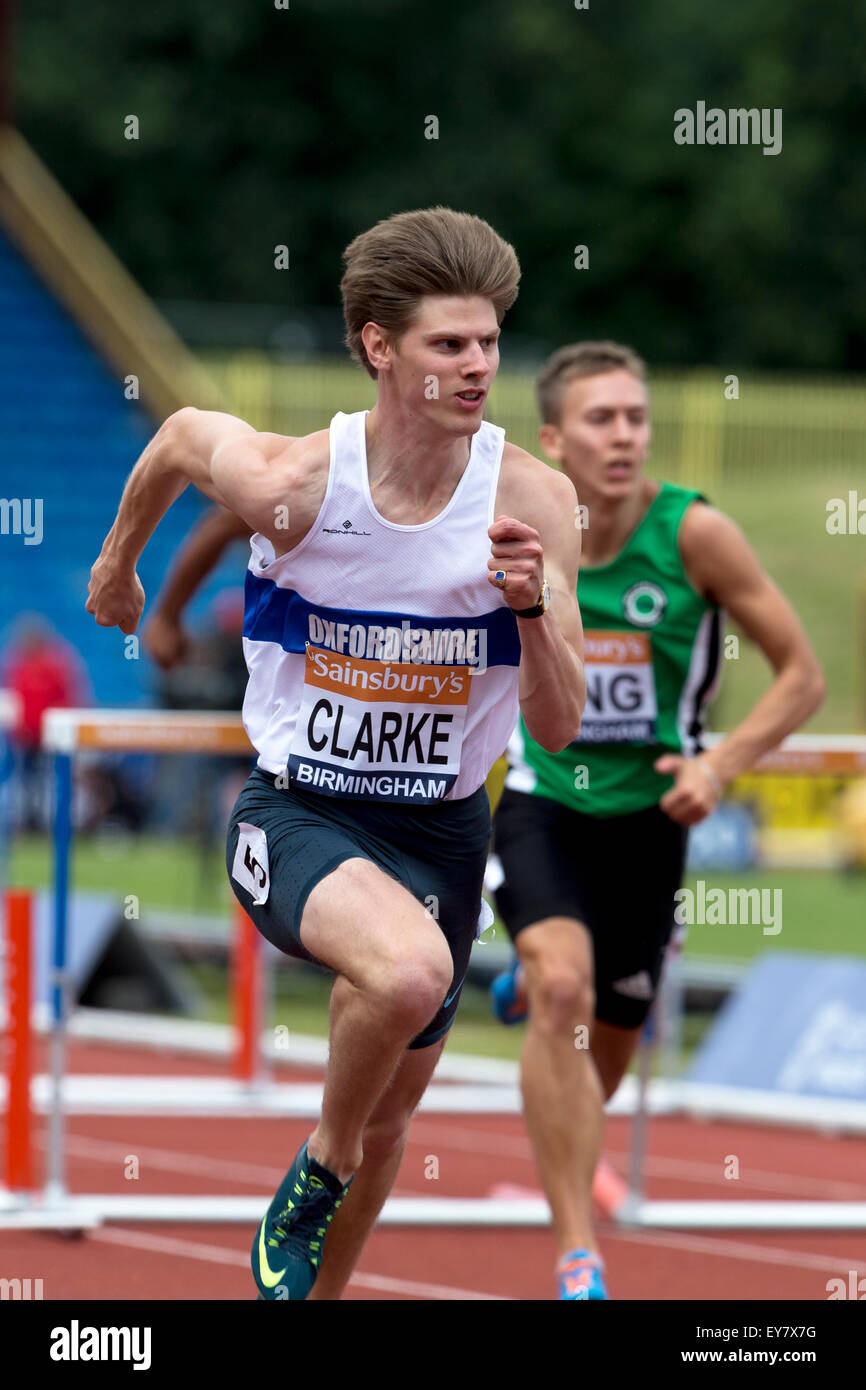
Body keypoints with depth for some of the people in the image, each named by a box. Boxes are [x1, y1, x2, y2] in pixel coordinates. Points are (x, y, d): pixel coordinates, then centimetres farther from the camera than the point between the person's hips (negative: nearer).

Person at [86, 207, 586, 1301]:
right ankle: (318, 1171, -7)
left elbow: (558, 727, -9)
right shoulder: (289, 484, -18)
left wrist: (532, 604, -28)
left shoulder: (533, 500, -12)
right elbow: (181, 435, 7)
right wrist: (120, 555, 23)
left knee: (388, 1122, 16)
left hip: (440, 828, 4)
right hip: (298, 812, -4)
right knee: (410, 966, -35)